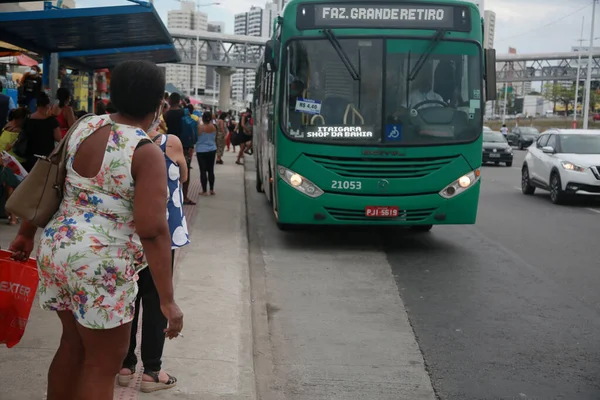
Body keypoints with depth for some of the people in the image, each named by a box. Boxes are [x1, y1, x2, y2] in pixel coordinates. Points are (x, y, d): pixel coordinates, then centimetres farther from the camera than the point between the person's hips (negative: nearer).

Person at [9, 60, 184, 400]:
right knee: (104, 362, 7)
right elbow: (152, 232, -21)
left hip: (57, 247, 7)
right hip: (100, 264, -7)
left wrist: (27, 233, 22)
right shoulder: (148, 153, -16)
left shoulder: (85, 126, 5)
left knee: (73, 344, 23)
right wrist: (168, 300, -17)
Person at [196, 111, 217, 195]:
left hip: (201, 151, -4)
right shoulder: (214, 127, -3)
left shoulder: (200, 127, -15)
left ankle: (204, 191, 3)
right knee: (211, 170, 12)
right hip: (212, 150, 4)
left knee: (203, 171, 1)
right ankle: (212, 190, 16)